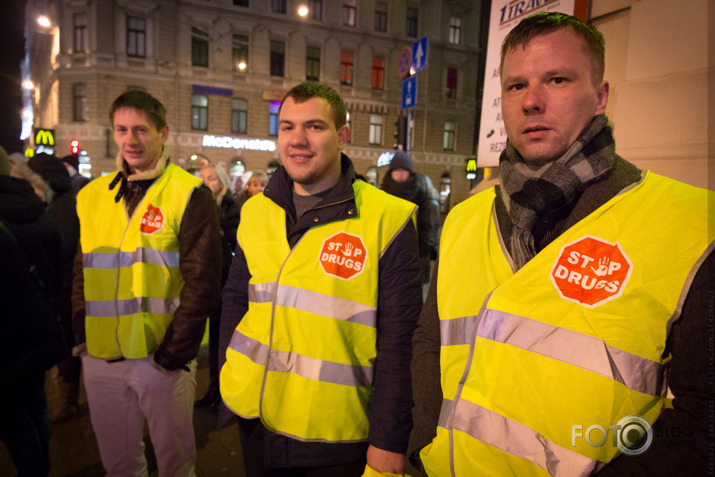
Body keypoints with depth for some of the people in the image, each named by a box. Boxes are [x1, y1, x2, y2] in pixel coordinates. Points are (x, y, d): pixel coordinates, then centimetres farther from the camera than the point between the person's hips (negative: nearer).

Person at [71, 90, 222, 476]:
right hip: (100, 358, 5)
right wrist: (79, 335, 5)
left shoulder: (189, 195, -9)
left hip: (162, 357, -4)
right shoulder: (91, 196, 7)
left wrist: (175, 352, -14)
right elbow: (81, 274, 14)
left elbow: (201, 281, -13)